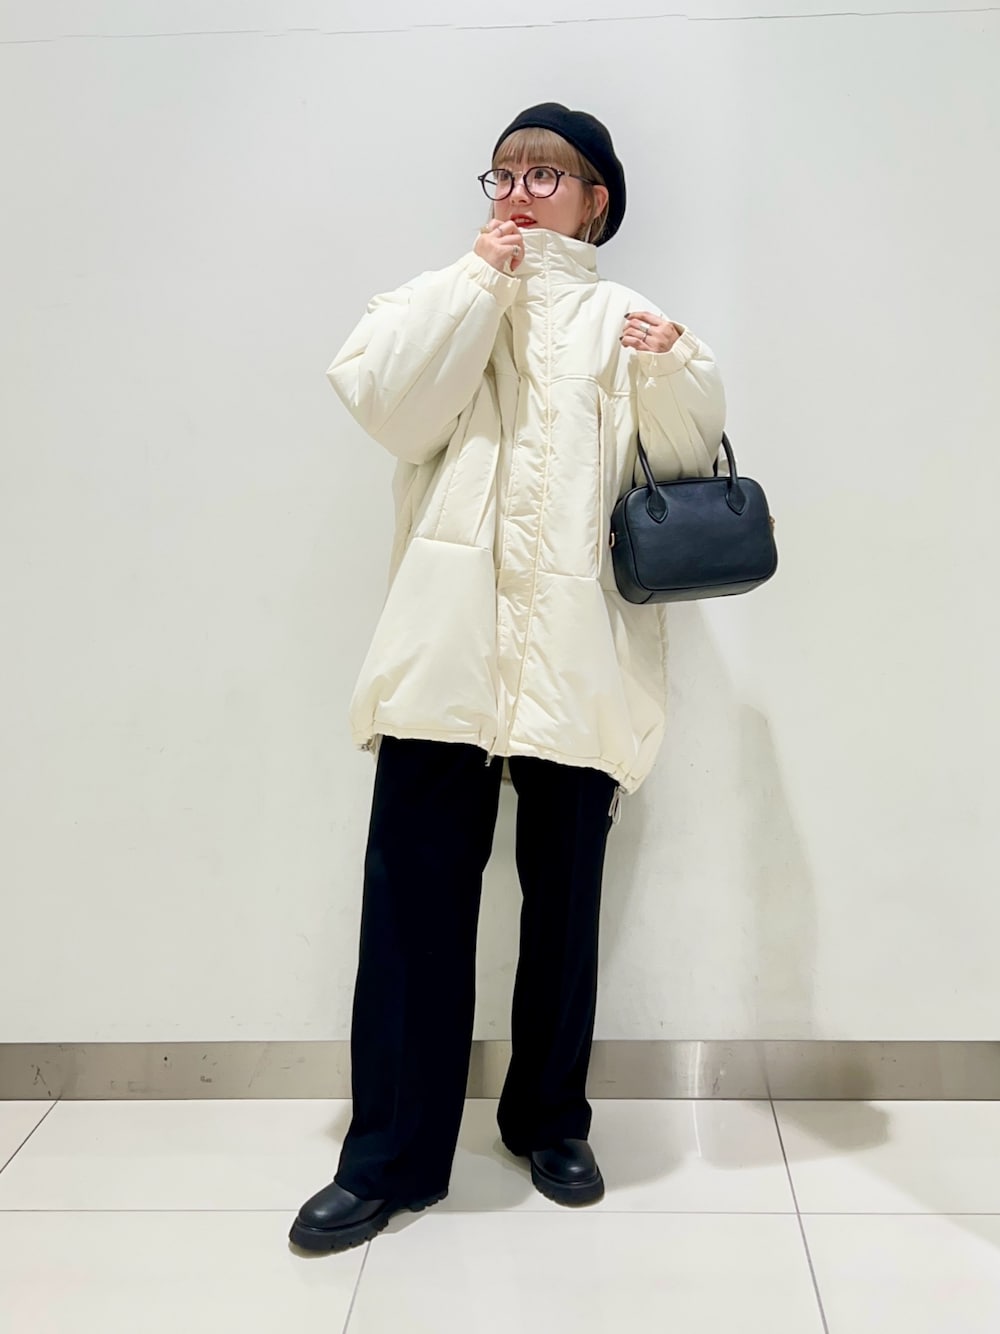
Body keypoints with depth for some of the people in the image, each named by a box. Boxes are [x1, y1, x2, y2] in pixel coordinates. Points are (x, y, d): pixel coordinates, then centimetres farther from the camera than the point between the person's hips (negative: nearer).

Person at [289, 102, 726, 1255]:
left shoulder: (625, 317, 14)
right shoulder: (443, 298, 16)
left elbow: (689, 456, 3)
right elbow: (385, 401, -3)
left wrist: (673, 369, -15)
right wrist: (481, 277, -2)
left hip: (578, 660, 0)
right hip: (447, 649, 0)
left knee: (563, 903, 10)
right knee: (413, 901, -1)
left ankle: (550, 1120, 29)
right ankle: (390, 1157, 13)